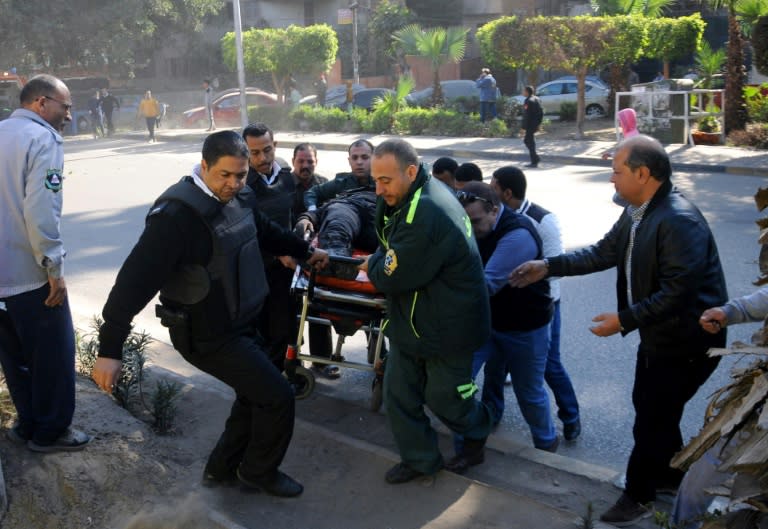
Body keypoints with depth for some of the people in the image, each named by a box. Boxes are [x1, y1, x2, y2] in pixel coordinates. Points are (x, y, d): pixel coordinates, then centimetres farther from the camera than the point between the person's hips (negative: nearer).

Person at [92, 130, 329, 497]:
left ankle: (222, 469, 39)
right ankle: (258, 472, 22)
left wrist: (305, 251, 34)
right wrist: (110, 349, -32)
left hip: (239, 325, 9)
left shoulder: (237, 198, 0)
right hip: (206, 336, -9)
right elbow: (137, 278, -30)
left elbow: (267, 232, 21)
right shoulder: (177, 214, -26)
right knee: (277, 397, -3)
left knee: (256, 394, 21)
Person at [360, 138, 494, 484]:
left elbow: (392, 277, -27)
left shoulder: (427, 215, -33)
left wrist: (373, 265, -7)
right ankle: (420, 459, 30)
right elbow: (386, 234, 13)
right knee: (399, 393, 13)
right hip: (411, 322, 9)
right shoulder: (413, 196, 0)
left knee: (444, 398, 13)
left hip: (446, 327, -9)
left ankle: (477, 430, 44)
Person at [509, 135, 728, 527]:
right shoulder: (636, 212, 1)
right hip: (658, 333, 9)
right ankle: (671, 474, 45)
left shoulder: (679, 221, -30)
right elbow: (604, 252, 9)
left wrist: (624, 320, -27)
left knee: (651, 419, 4)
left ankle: (638, 496, 25)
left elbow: (678, 293, -32)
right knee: (649, 407, 23)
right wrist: (548, 266, 1)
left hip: (687, 341, -9)